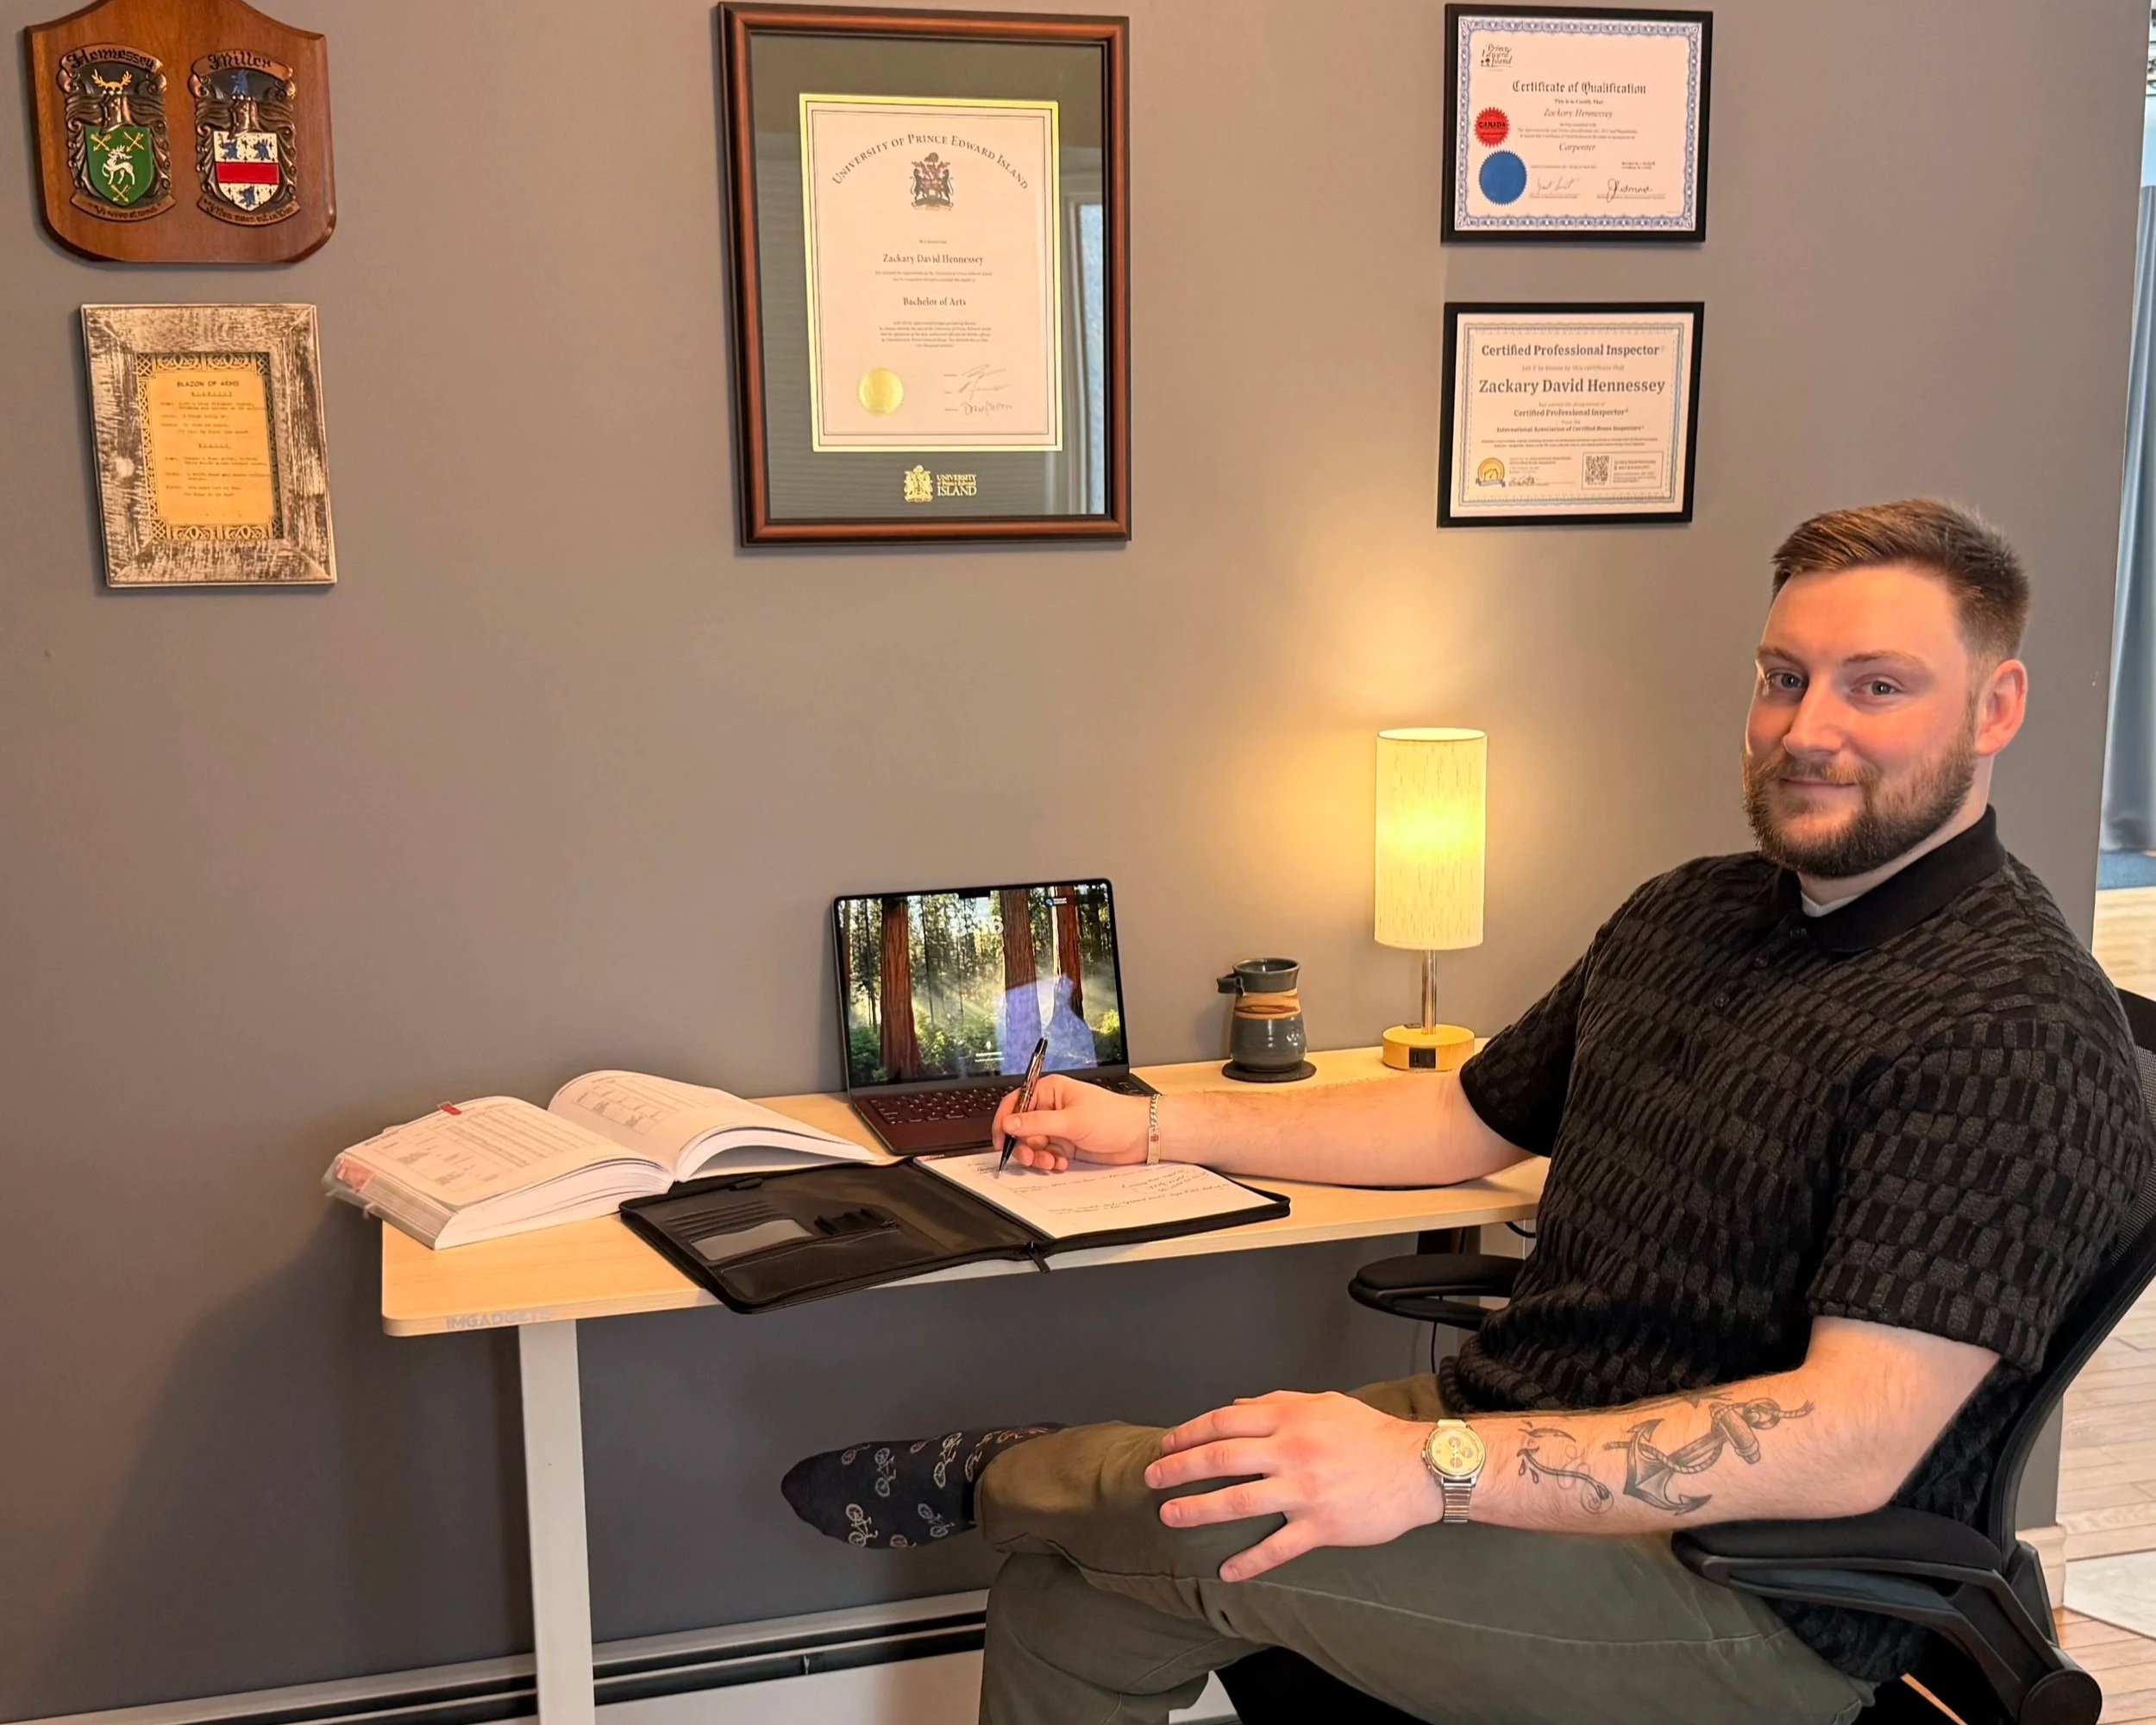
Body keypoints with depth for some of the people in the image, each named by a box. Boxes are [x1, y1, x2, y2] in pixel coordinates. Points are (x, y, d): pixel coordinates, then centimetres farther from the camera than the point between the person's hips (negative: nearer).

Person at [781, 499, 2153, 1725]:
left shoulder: (2013, 1027, -18)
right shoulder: (1692, 915, 11)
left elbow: (1852, 1439, -25)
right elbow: (1466, 1121, 20)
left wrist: (1436, 1467, -32)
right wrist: (1150, 1129, 15)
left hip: (1754, 1598, -7)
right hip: (1514, 1432, 8)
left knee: (1209, 1522, -23)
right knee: (1070, 1602, -7)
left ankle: (989, 1476, 8)